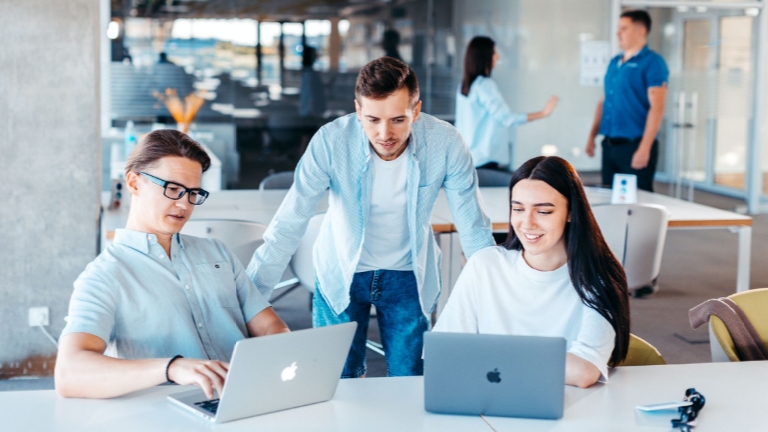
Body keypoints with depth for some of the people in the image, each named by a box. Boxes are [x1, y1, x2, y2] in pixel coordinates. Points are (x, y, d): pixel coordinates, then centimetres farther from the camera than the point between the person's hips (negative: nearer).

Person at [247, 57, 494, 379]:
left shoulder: (445, 143, -21)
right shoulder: (331, 141, -24)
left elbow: (473, 228, -10)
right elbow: (288, 226, -21)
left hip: (408, 276, 1)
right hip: (341, 274, -1)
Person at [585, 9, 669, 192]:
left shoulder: (652, 63, -8)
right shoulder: (614, 63, 14)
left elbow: (657, 108, -15)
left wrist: (645, 148, -21)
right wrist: (592, 136, 14)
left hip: (635, 145, -7)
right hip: (610, 145, 7)